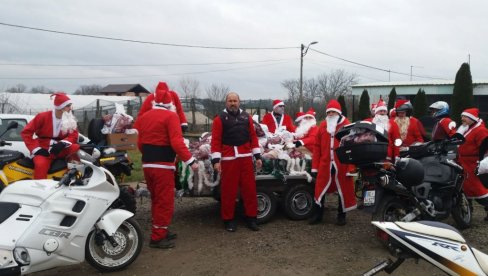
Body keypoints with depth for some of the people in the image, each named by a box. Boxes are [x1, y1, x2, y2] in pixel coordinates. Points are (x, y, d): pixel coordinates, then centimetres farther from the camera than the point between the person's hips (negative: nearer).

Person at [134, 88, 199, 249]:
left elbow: (140, 143, 16)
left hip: (147, 165, 8)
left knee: (156, 200, 18)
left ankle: (160, 231, 28)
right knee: (165, 201, 0)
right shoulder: (171, 116, -9)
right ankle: (157, 238, 3)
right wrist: (190, 160, -18)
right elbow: (176, 142, -19)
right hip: (163, 166, -8)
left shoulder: (143, 117, 13)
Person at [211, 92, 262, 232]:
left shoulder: (246, 117, 13)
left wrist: (257, 156, 8)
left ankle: (251, 218, 18)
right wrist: (216, 160, -12)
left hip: (246, 158, 4)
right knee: (228, 190, 3)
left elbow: (253, 136, 12)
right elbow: (215, 140, -5)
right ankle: (228, 220, 15)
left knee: (249, 188, 7)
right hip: (228, 159, -3)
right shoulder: (220, 118, 1)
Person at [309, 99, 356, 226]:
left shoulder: (346, 125, -5)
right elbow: (317, 146, 6)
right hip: (325, 164, 3)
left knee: (343, 190, 10)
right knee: (320, 189, 7)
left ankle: (341, 215, 26)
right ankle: (317, 214, 21)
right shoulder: (323, 125, 7)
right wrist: (315, 166, 2)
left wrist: (351, 167, -13)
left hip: (342, 165, -3)